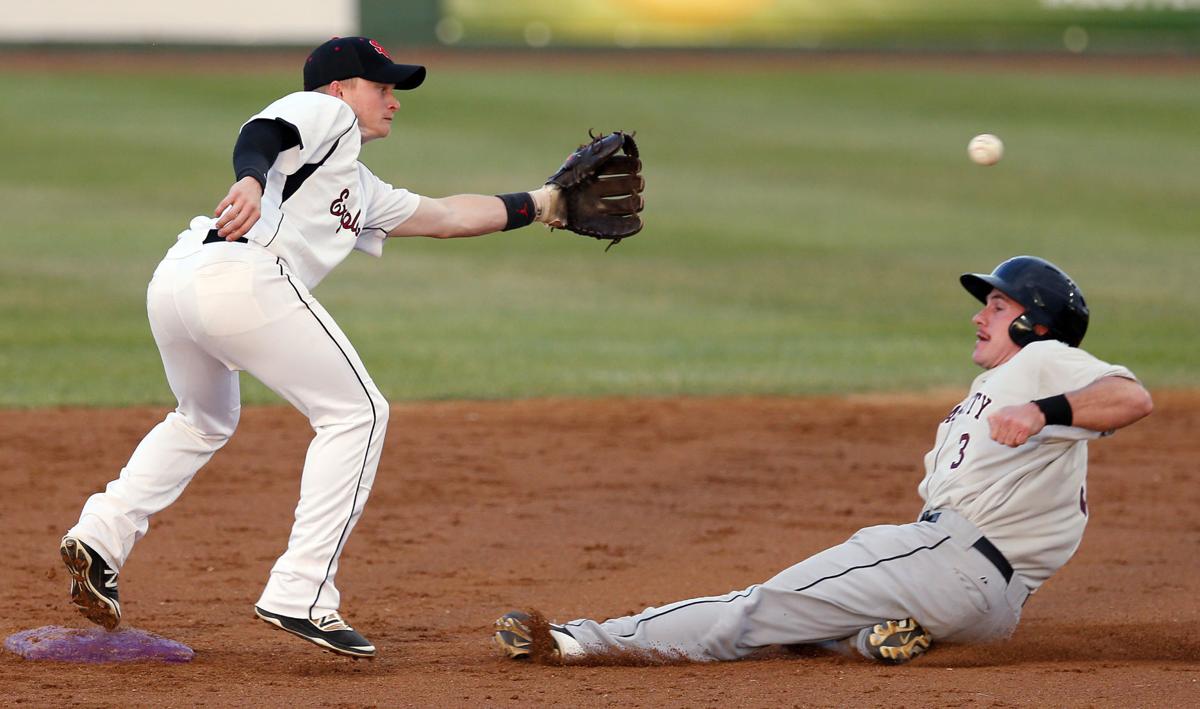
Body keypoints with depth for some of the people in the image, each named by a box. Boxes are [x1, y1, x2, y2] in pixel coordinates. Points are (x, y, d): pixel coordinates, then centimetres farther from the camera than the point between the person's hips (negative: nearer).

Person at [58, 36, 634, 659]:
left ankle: (101, 537, 18)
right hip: (242, 274, -10)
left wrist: (542, 204, 44)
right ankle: (299, 595, -6)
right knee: (355, 413, 0)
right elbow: (260, 134, -11)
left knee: (204, 421, 34)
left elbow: (444, 216, 42)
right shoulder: (323, 112, 11)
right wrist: (251, 181, -32)